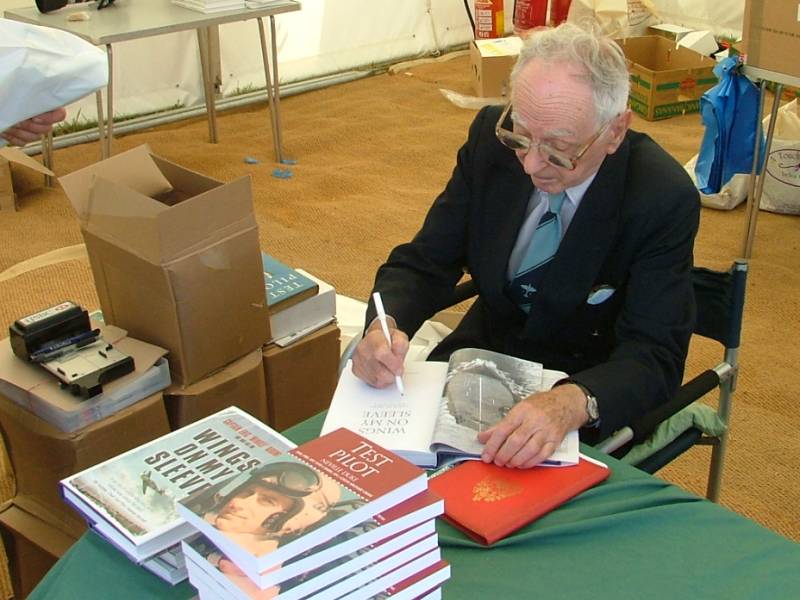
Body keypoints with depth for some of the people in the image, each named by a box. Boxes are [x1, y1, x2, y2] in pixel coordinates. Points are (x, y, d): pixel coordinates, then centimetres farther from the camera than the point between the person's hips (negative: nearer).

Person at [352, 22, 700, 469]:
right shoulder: (491, 135, -12)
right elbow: (424, 263, -7)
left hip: (595, 388, -2)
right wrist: (385, 327, -30)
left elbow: (654, 356, -25)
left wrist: (572, 403, -47)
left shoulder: (665, 198, -22)